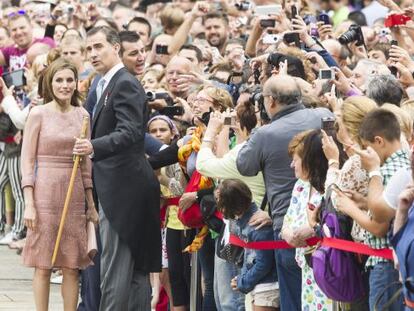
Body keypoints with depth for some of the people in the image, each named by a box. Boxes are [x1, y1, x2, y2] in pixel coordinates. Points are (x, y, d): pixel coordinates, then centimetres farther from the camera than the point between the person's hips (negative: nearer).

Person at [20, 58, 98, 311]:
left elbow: (86, 162, 13)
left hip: (74, 194, 4)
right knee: (43, 266, -1)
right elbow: (27, 160, -4)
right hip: (45, 192, -4)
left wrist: (91, 203, 9)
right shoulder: (39, 114, -2)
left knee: (72, 266, 3)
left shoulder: (82, 115, 9)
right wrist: (29, 203, -11)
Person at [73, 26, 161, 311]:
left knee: (114, 266, -11)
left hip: (122, 187, -10)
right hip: (115, 187, 10)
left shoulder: (126, 84, -12)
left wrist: (94, 146, -35)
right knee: (136, 266, 11)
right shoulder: (107, 85, 19)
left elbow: (130, 132, -24)